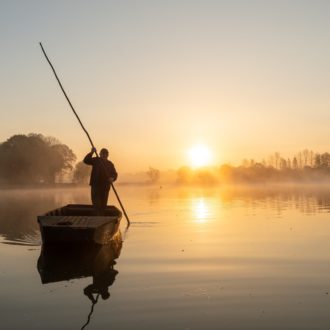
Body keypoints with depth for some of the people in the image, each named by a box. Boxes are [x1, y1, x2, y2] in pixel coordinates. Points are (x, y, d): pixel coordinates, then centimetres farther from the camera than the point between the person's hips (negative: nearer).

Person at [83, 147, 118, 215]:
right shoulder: (96, 160, 5)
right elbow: (86, 160, -9)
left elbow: (115, 174, 10)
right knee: (96, 202, -8)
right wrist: (91, 153, -20)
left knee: (103, 204, 6)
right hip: (95, 185, -2)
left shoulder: (110, 164, 11)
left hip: (105, 186, 2)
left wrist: (112, 178, -12)